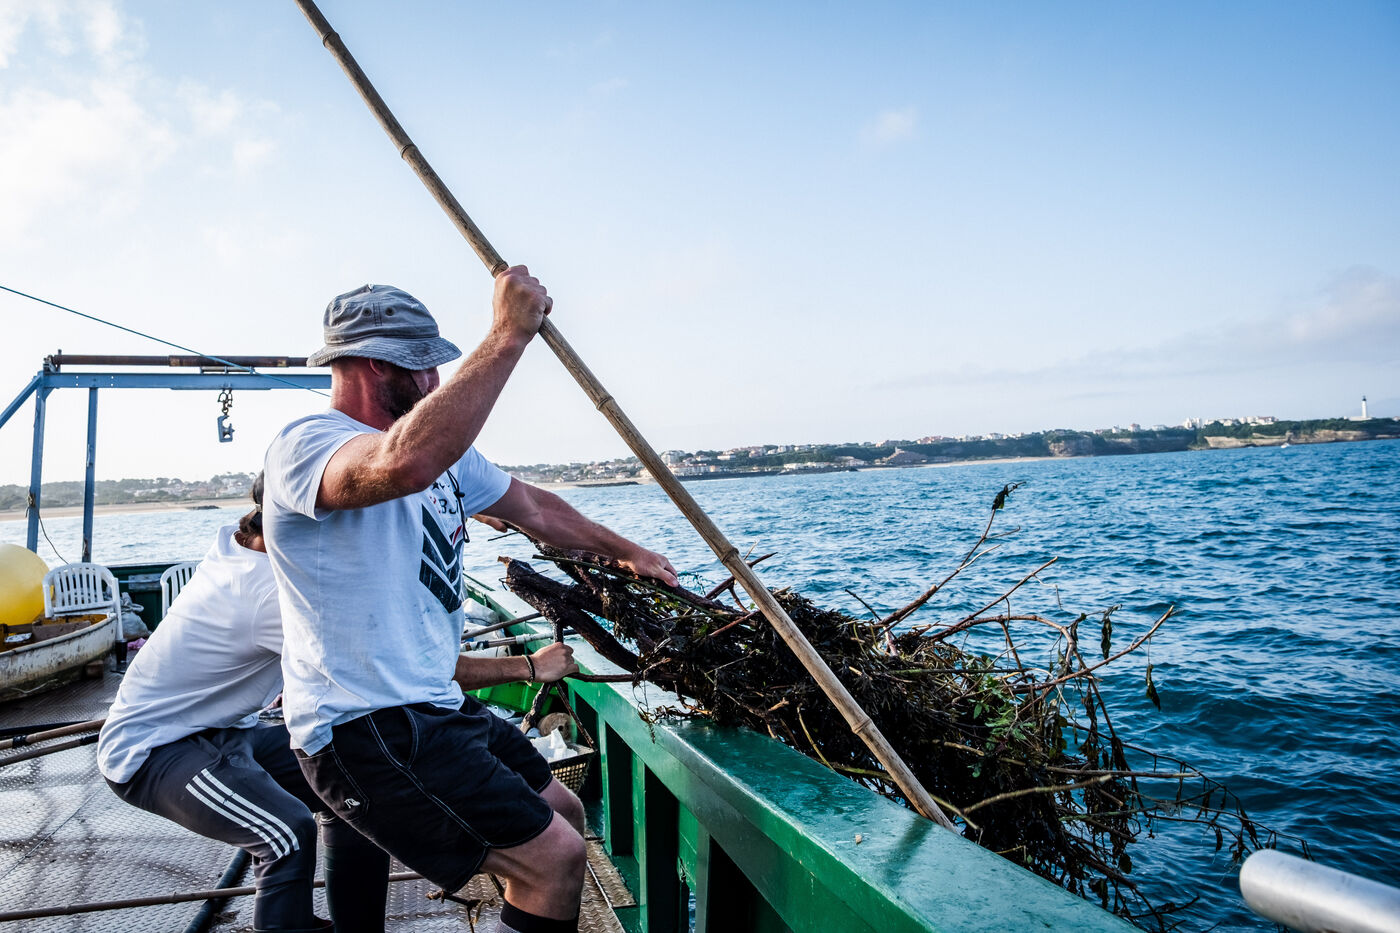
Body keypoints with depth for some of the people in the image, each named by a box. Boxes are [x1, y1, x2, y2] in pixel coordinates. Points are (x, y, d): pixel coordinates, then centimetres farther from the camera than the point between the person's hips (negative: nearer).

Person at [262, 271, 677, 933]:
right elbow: (403, 464, -42)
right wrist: (507, 336, -37)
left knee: (562, 815, 17)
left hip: (435, 706, 9)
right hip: (361, 729, -9)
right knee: (553, 855, -12)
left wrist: (623, 551, 27)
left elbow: (530, 506, 22)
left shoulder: (441, 446, 10)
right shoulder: (305, 445, -18)